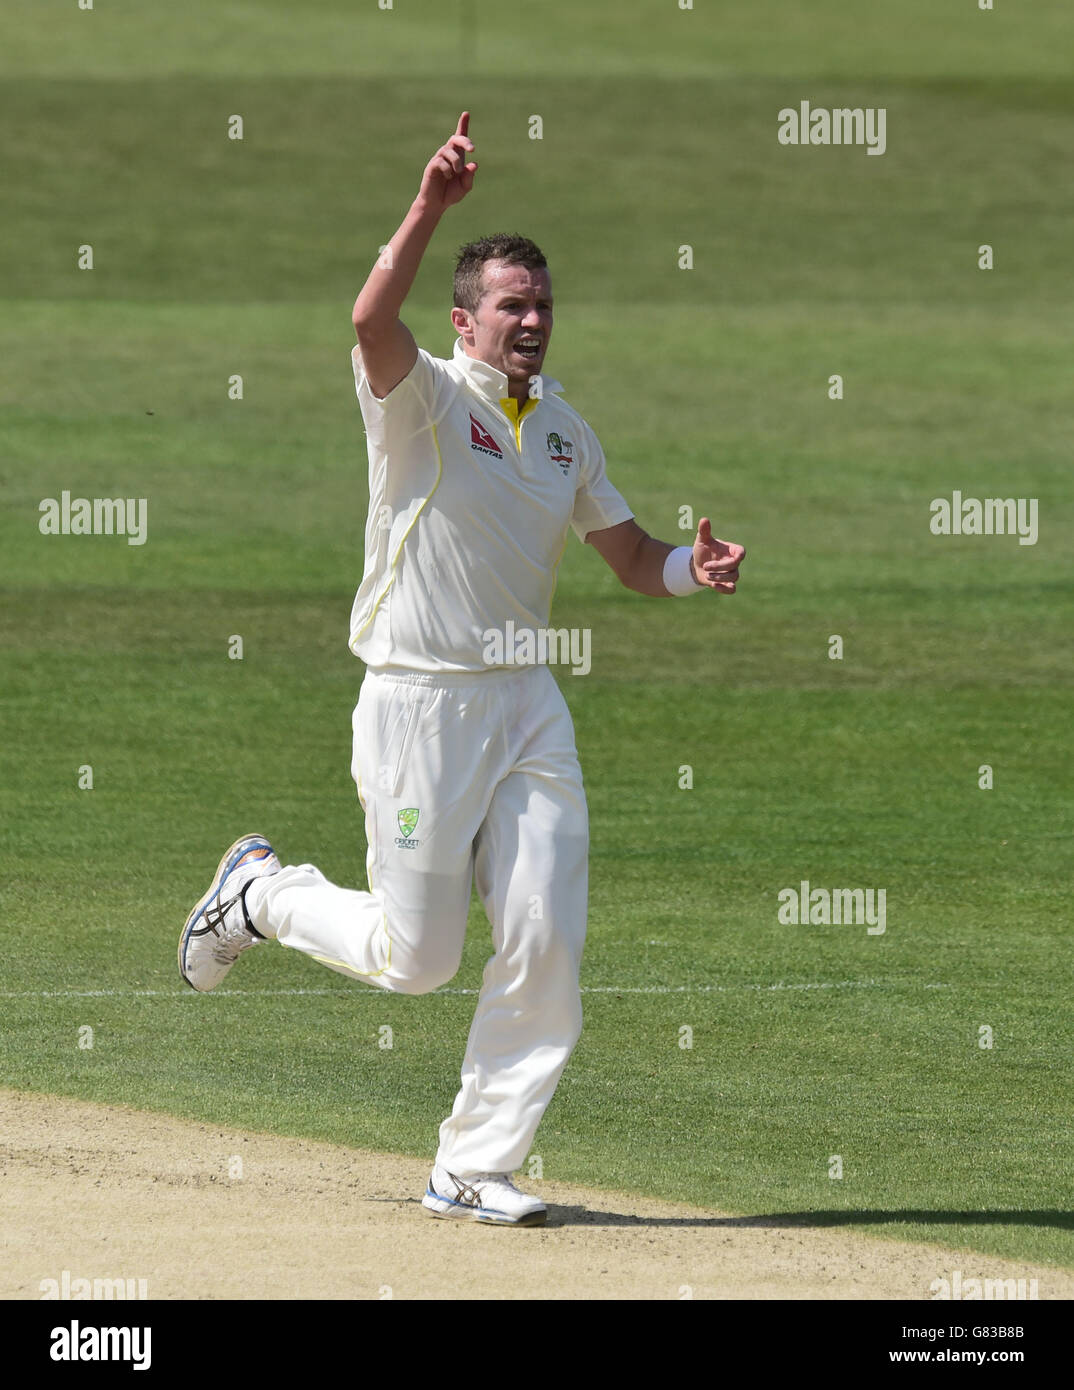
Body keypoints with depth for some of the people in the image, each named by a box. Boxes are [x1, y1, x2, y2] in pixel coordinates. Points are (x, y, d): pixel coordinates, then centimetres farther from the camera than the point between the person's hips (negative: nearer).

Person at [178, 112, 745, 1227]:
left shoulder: (564, 427, 13)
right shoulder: (424, 399, -8)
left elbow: (632, 556, 16)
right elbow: (373, 320, -30)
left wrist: (694, 571, -6)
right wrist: (431, 207, -42)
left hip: (527, 708, 6)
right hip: (418, 705, -6)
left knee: (544, 947, -3)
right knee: (415, 958, 0)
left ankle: (473, 1169, 8)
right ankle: (262, 890, 29)